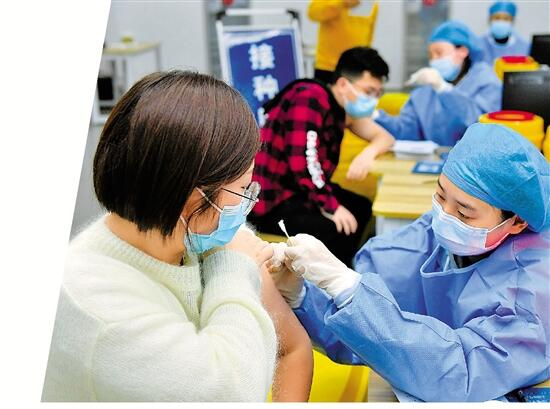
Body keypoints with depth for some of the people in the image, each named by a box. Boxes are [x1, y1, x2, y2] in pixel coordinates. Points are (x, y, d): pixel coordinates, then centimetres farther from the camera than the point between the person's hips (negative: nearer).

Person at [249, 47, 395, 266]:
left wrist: (369, 152, -9)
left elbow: (384, 137, 14)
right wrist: (330, 206, -20)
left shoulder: (343, 107, 9)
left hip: (302, 190, 10)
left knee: (367, 212, 2)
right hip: (272, 200, -10)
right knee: (341, 230, -24)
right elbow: (302, 162, -26)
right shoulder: (311, 98, -19)